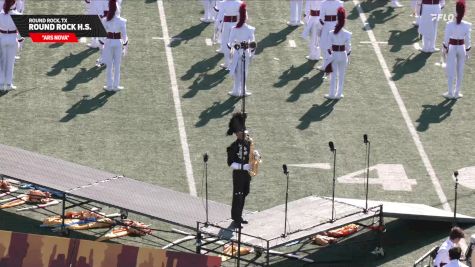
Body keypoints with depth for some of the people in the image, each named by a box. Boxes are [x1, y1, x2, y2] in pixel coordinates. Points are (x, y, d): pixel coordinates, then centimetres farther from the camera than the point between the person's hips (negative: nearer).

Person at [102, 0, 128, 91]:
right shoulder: (121, 20, -10)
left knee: (109, 65, 10)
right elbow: (124, 34, -5)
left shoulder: (105, 20, -9)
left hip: (108, 42, 0)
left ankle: (109, 85, 13)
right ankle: (116, 85, 12)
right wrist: (125, 44, 7)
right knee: (117, 65, 9)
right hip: (118, 43, 0)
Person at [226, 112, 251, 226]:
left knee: (243, 195, 13)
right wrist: (244, 166, -25)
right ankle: (236, 218, 0)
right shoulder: (233, 146, -13)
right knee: (238, 196, -4)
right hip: (238, 174, -7)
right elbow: (231, 163, -16)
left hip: (246, 173, 7)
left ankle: (238, 216, 25)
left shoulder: (248, 143, 7)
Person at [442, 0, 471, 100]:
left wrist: (445, 49, 5)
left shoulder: (449, 24, -15)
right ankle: (457, 93, 20)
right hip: (462, 48, 2)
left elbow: (446, 38, -9)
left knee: (451, 71, 8)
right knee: (460, 71, 13)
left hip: (452, 48, -2)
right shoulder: (467, 25, -10)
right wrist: (467, 51, 9)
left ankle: (451, 93, 13)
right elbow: (468, 40, -2)